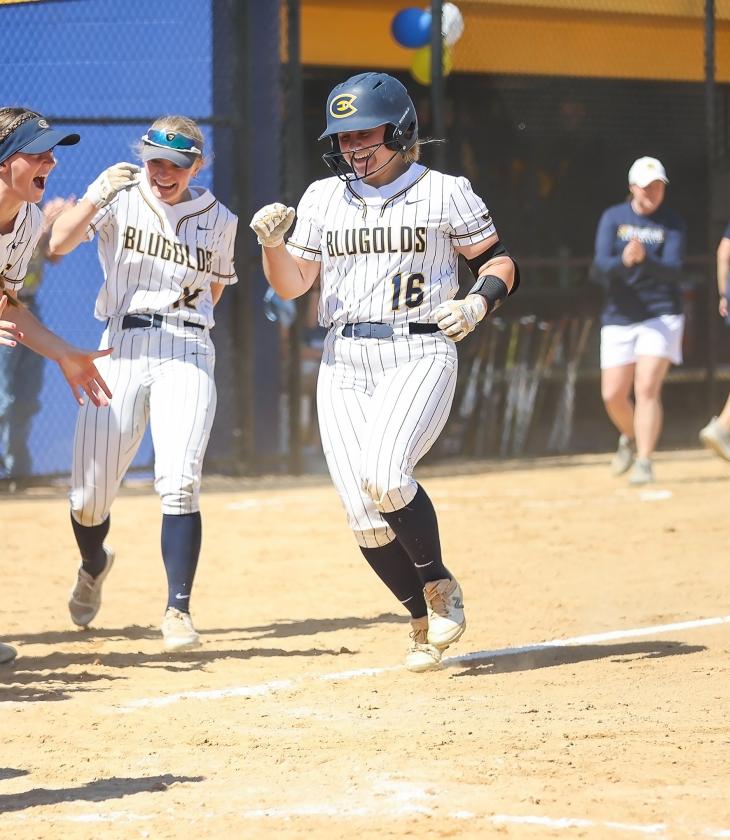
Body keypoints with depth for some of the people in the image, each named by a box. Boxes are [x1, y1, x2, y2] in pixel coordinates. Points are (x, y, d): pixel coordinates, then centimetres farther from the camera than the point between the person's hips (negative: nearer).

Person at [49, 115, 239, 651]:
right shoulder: (122, 198, -1)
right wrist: (96, 198, -31)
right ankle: (94, 565, 36)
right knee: (90, 495, 2)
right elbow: (59, 243, -17)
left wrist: (188, 323, 12)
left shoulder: (218, 220, 7)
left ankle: (179, 609, -13)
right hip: (121, 347, 0)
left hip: (188, 350, 0)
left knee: (180, 482, -18)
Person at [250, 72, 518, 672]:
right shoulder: (323, 198, 12)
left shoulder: (445, 193, 1)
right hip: (343, 362, 4)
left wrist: (479, 303, -13)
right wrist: (272, 242, -9)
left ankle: (440, 585, -3)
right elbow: (291, 285, 11)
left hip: (420, 354, -4)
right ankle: (426, 620, 14)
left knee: (384, 476, -27)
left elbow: (499, 261, 6)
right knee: (366, 518, -5)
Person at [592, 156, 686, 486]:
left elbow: (673, 272, -15)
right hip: (618, 318, 2)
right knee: (613, 396, 3)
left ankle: (644, 462, -14)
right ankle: (631, 438, 34)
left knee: (647, 388, -17)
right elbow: (600, 268, -12)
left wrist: (644, 259, -35)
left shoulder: (671, 223, -3)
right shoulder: (613, 218, -1)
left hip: (661, 316, -2)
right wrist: (623, 261, -34)